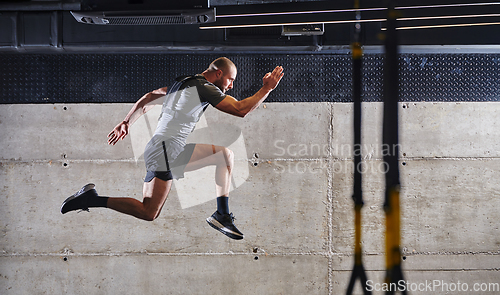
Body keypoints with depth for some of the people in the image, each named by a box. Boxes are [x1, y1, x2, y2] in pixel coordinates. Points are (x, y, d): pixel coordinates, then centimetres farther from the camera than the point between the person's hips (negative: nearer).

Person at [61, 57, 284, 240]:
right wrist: (267, 89, -4)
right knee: (148, 213, -13)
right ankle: (93, 199, -8)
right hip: (166, 150, -10)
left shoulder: (183, 82, 21)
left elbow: (148, 98, 27)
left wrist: (126, 123, 31)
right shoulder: (205, 88, -7)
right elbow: (241, 110, -14)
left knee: (226, 154, 11)